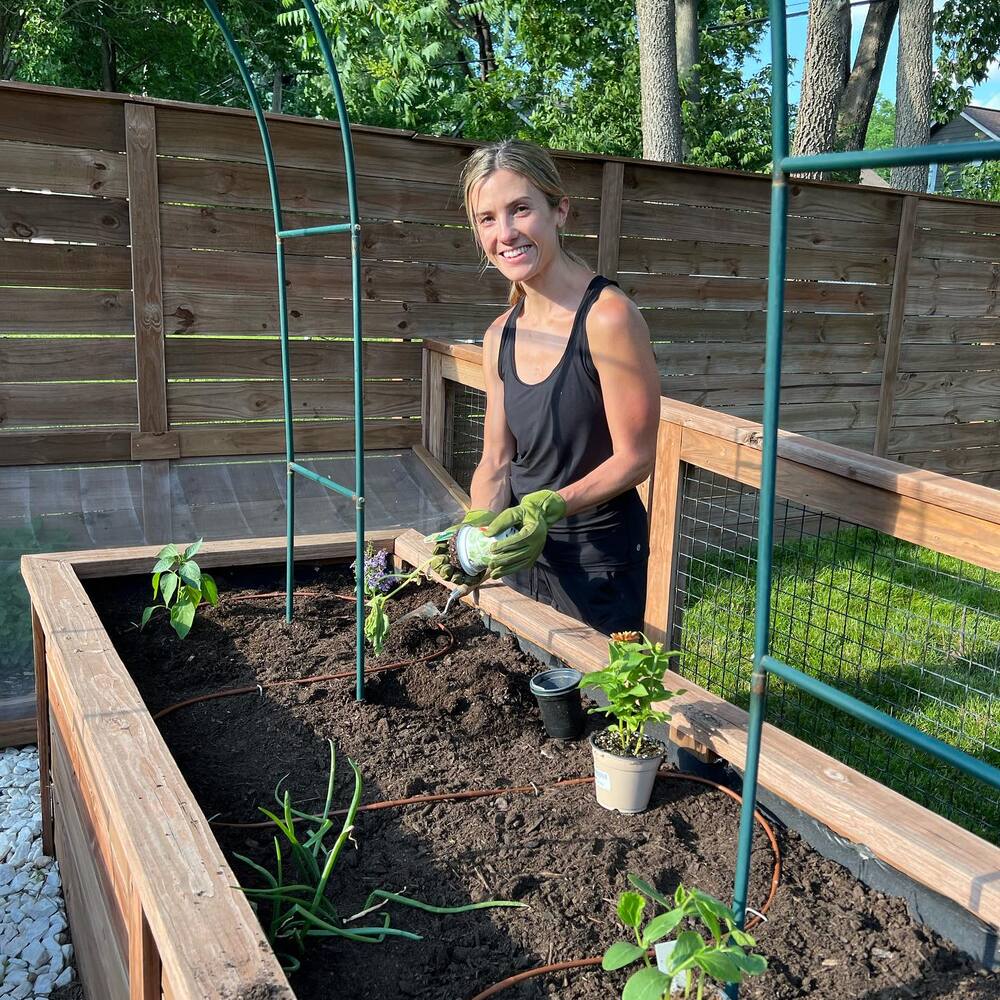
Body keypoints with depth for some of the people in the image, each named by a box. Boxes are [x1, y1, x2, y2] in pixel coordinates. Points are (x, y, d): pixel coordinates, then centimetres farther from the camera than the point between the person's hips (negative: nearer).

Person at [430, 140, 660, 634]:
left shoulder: (608, 317, -20)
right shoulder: (500, 336, 1)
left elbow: (634, 458, -18)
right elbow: (496, 461, 3)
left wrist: (547, 506, -28)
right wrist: (479, 526, -15)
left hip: (598, 561, -6)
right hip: (524, 552, 7)